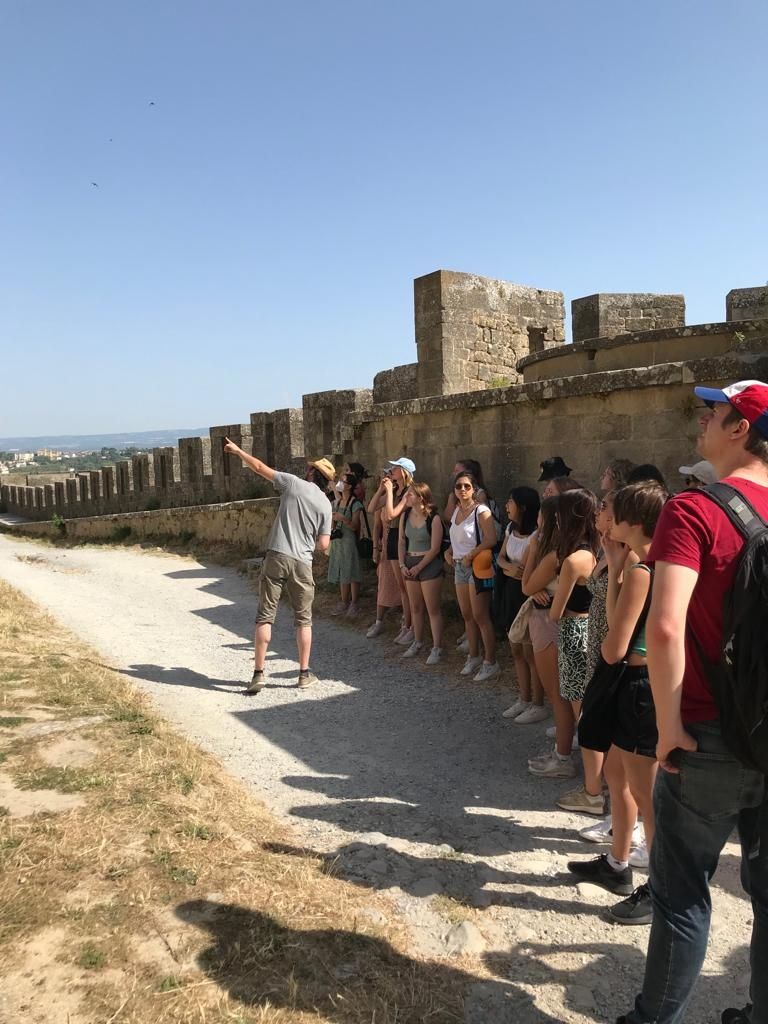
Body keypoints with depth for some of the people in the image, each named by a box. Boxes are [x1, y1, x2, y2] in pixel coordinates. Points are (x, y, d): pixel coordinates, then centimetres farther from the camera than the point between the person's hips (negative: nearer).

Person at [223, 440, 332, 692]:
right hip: (302, 563, 1)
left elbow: (260, 467, 8)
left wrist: (238, 451, 23)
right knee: (303, 619, 13)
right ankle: (304, 673, 16)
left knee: (265, 616, 4)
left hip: (276, 557, -1)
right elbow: (323, 545, 1)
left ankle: (258, 674, 4)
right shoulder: (325, 504, 5)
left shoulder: (293, 483, 1)